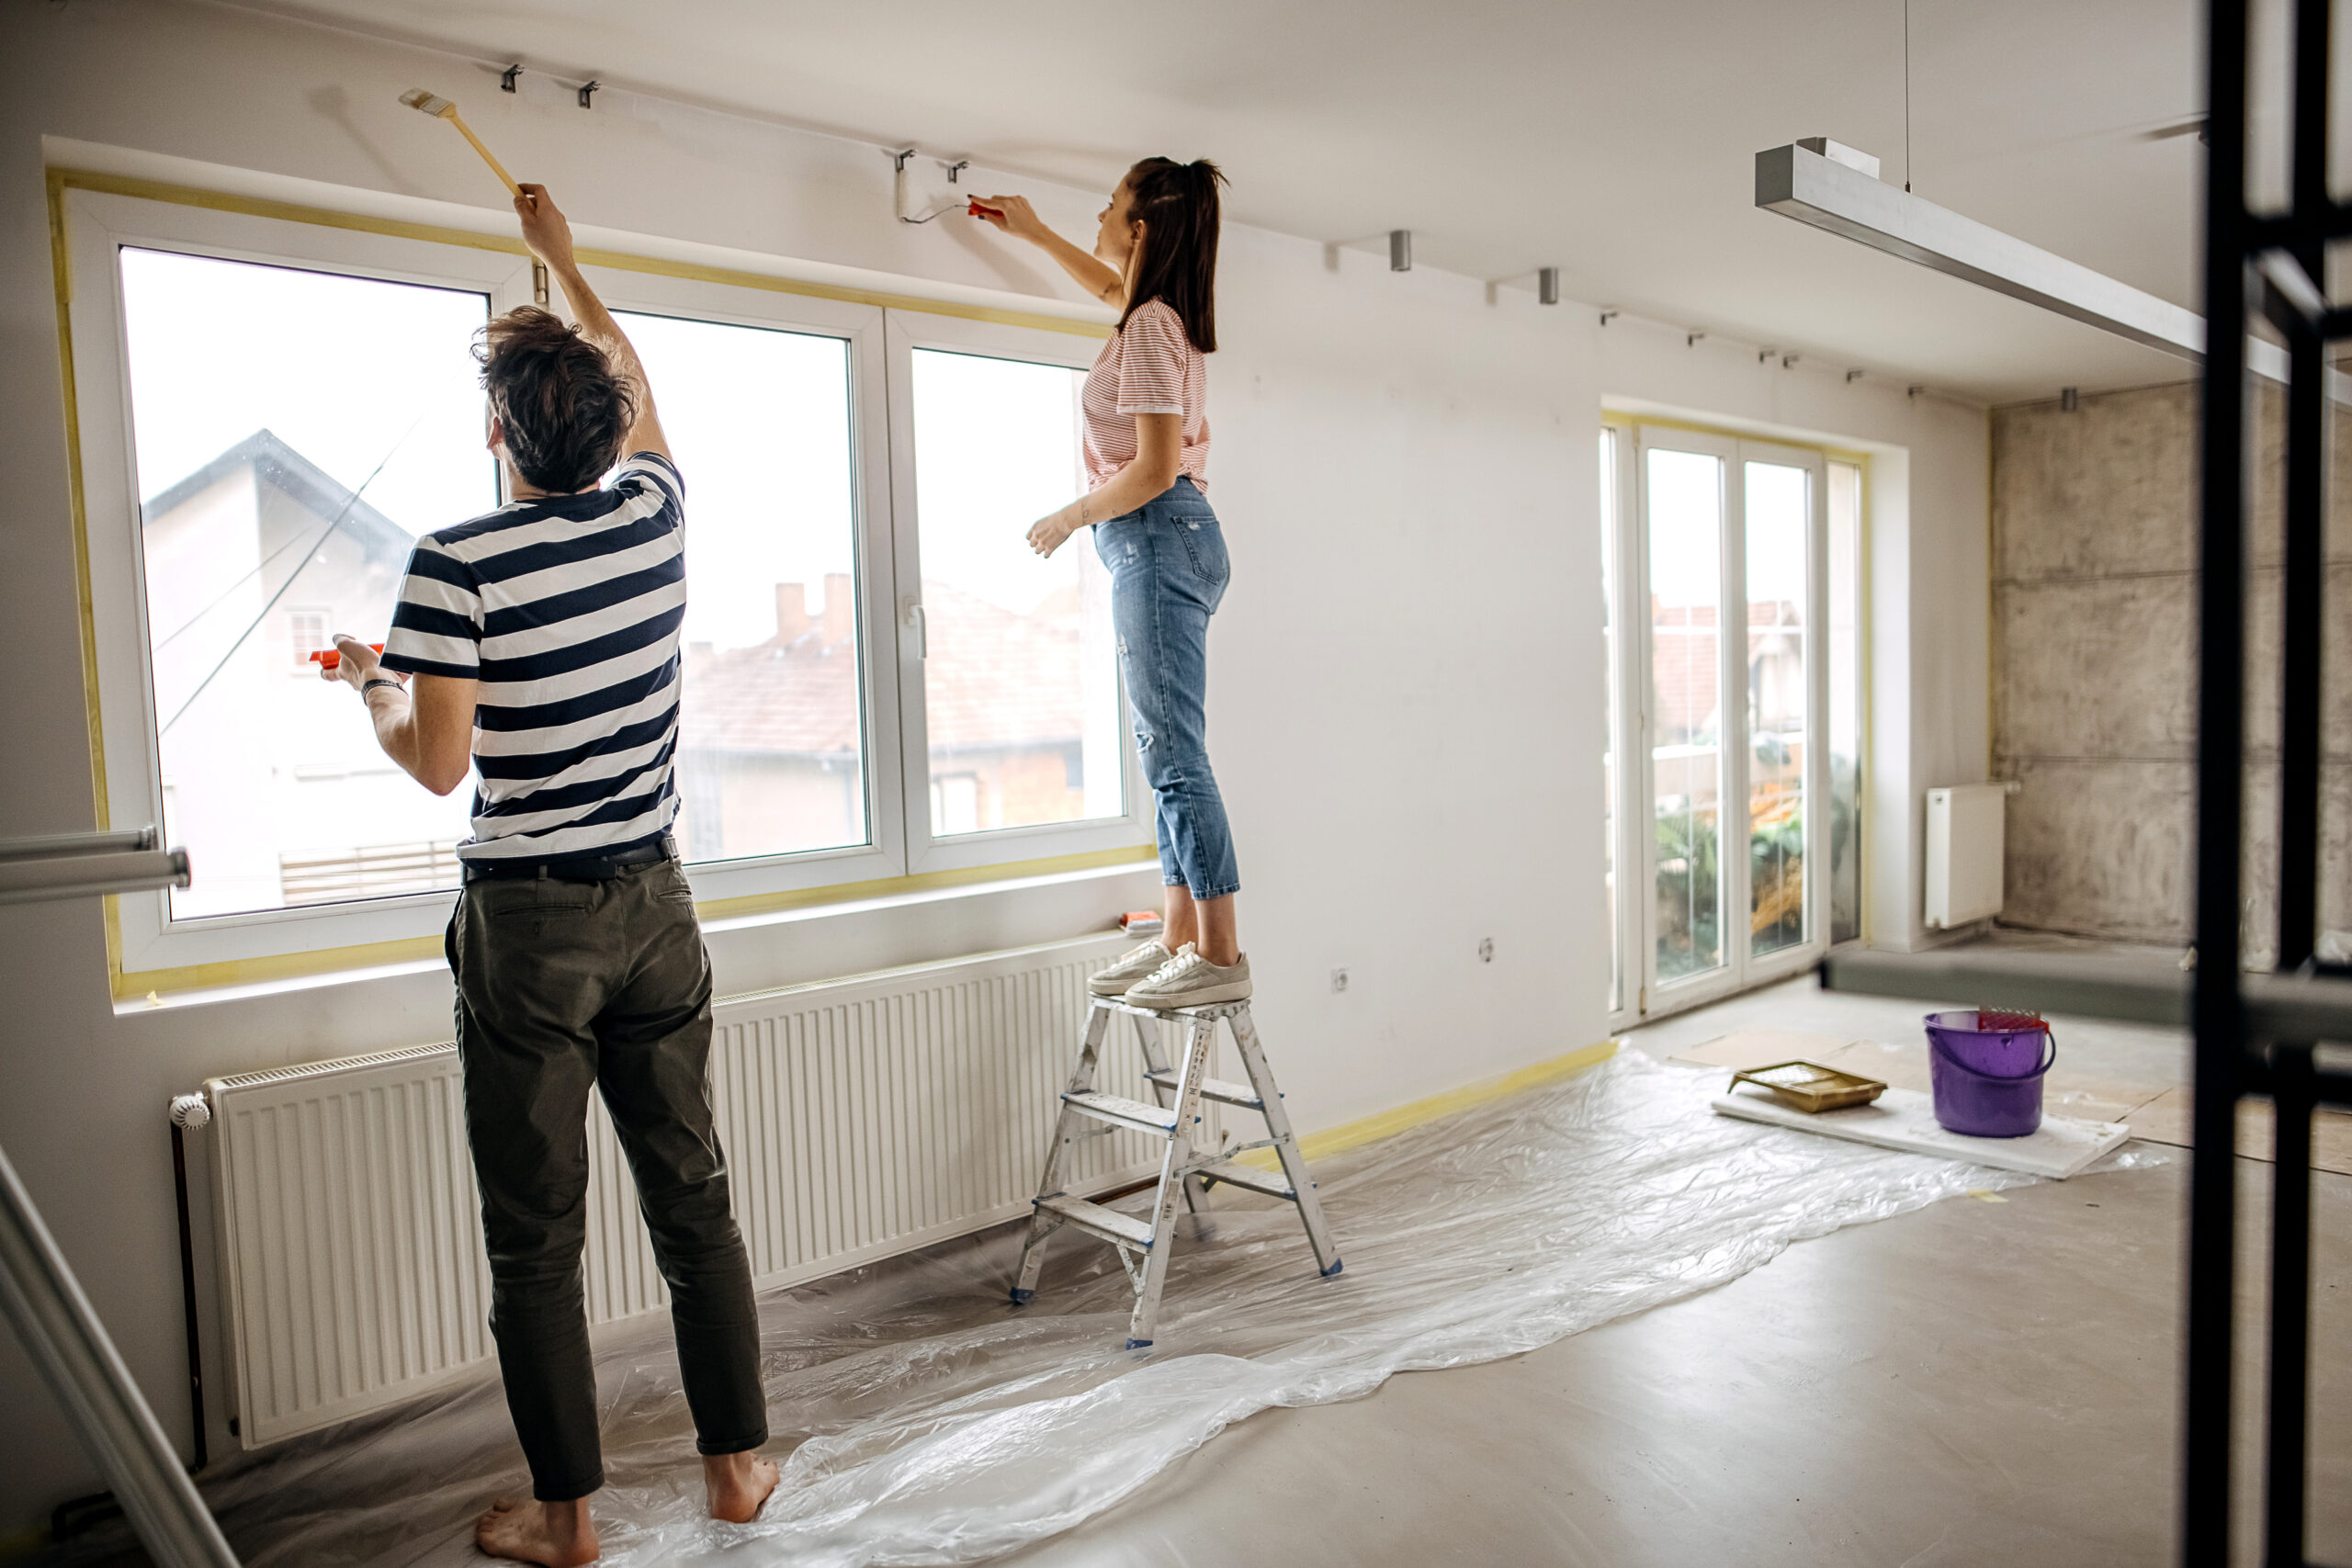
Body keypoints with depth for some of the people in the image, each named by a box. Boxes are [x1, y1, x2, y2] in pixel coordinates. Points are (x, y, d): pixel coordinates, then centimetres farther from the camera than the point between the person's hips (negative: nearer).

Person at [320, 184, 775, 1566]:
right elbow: (636, 381, 21)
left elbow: (438, 764, -11)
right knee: (693, 1198, 13)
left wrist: (371, 684, 9)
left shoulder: (459, 565, -12)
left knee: (537, 1234, 8)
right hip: (655, 907, 4)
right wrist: (565, 258, 34)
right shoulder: (657, 517, 1)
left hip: (527, 922, -4)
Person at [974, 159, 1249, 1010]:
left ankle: (1221, 955, -9)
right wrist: (1035, 234, 48)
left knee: (1175, 754, -11)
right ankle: (1180, 937, 15)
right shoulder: (1164, 312, 17)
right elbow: (1112, 286, 43)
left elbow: (1155, 468, -20)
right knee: (1167, 752, 10)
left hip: (1159, 539, -10)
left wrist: (1070, 517, -7)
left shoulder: (1150, 328, -12)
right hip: (1165, 546, 10)